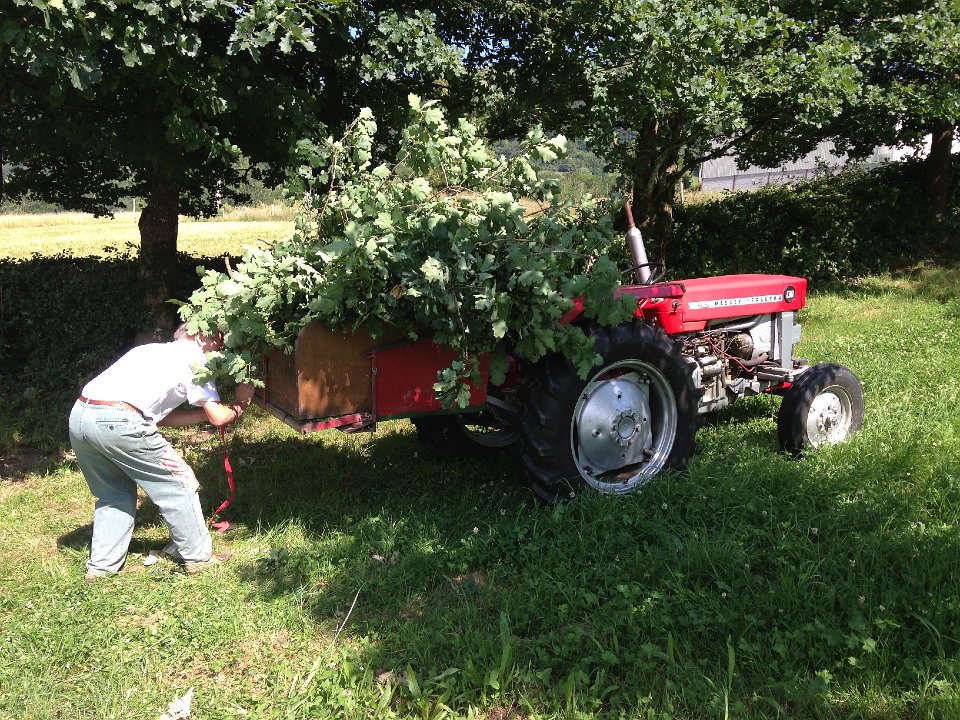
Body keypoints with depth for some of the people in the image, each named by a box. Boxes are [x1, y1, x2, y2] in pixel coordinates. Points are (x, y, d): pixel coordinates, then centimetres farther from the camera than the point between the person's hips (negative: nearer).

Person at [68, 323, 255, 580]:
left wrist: (209, 411, 29)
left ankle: (101, 565, 27)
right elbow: (218, 418, 5)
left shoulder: (157, 352, 30)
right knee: (179, 481, 8)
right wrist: (240, 403, 25)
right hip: (117, 421, -8)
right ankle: (198, 555, 18)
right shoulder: (193, 359, 7)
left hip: (79, 415, 8)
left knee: (115, 492, 25)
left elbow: (164, 416, 28)